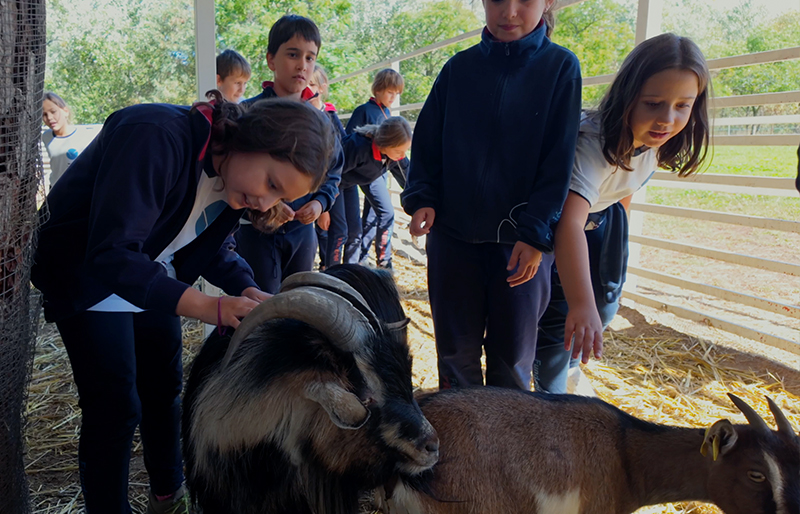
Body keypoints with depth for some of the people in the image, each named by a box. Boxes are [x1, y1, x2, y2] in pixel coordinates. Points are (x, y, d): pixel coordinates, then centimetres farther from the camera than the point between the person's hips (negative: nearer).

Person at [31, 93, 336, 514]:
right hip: (86, 276, -7)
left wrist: (248, 291, -18)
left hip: (151, 282, 7)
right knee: (115, 408, -8)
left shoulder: (232, 173, -10)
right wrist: (209, 307, -44)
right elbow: (111, 254, -39)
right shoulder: (157, 137, -36)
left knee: (164, 389, 14)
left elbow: (211, 247, 2)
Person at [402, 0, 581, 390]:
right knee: (457, 348, 11)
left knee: (512, 356, 9)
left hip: (523, 241, -2)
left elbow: (558, 159, -6)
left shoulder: (560, 67, -2)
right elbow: (427, 141, 8)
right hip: (453, 234, 2)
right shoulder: (459, 68, 4)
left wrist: (536, 232, -13)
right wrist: (421, 197, -6)